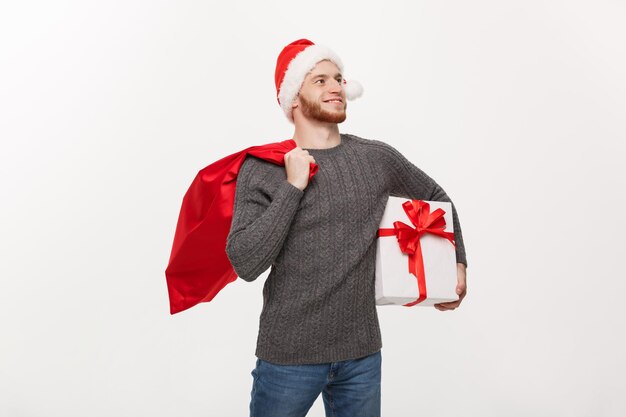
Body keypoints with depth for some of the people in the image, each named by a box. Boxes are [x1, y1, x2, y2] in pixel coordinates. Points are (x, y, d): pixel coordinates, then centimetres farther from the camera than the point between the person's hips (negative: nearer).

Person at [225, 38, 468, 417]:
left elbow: (436, 197, 18)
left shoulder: (378, 158, 1)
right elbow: (246, 264, -17)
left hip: (362, 352, 3)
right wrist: (293, 187, -18)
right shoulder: (262, 169, -8)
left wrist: (458, 262, 15)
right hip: (288, 355, -2)